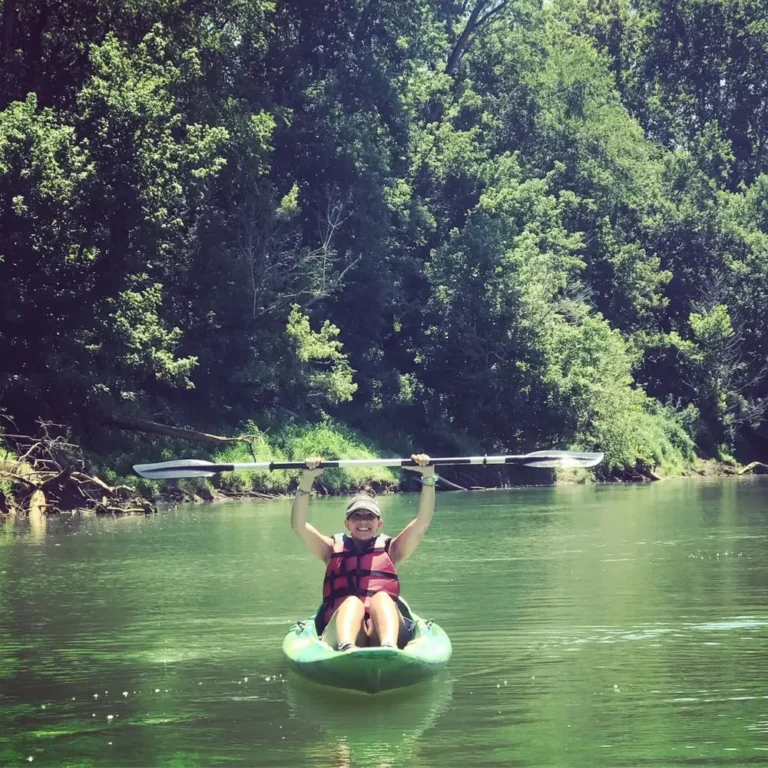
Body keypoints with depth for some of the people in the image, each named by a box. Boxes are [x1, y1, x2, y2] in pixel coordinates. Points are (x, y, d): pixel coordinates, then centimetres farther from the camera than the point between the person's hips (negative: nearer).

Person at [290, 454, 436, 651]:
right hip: (341, 626, 0)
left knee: (381, 597, -30)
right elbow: (299, 525, 11)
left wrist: (428, 478, 2)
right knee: (352, 601, -31)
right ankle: (346, 648, -63)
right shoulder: (334, 548, 24)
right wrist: (307, 480, 0)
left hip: (383, 627, 0)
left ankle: (389, 648, -60)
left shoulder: (390, 548, 25)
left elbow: (422, 522, 14)